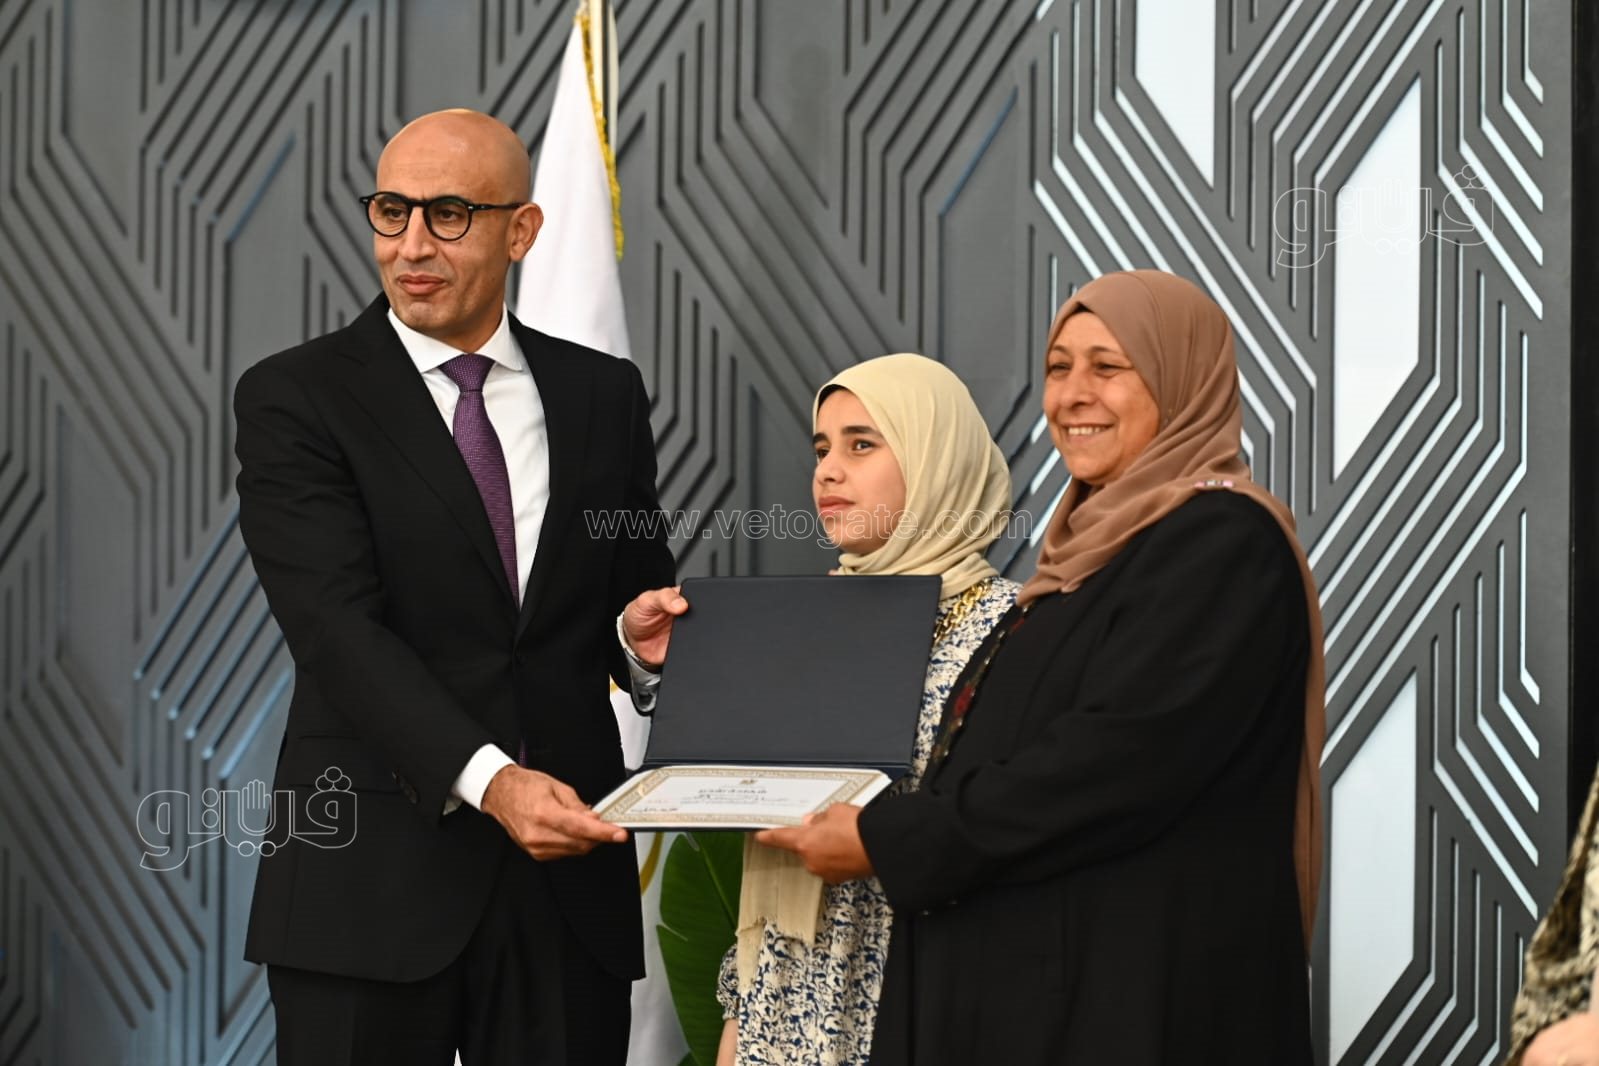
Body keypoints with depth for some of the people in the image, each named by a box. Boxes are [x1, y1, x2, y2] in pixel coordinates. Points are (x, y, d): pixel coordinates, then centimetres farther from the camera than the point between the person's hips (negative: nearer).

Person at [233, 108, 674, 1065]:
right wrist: (488, 779, -27)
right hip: (372, 880, -3)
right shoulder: (294, 399, -2)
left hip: (569, 875, 3)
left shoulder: (603, 395, 10)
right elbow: (339, 628, -14)